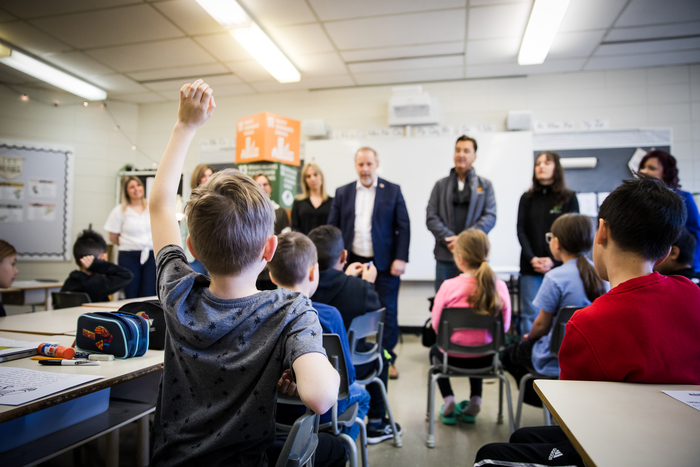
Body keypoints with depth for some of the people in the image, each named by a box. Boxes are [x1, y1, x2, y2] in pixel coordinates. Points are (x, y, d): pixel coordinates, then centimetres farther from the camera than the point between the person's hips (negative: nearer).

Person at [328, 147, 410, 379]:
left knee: (388, 312, 5)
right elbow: (332, 227, 8)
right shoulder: (342, 193, 8)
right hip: (353, 263, 2)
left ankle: (388, 359, 20)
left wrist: (400, 258, -10)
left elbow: (403, 227, -1)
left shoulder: (392, 191, 2)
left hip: (385, 264, -1)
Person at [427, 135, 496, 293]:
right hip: (445, 256, 1)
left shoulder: (485, 185, 11)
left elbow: (490, 217, 0)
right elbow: (431, 218, 4)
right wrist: (449, 239, -11)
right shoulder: (441, 185, 13)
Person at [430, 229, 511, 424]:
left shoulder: (449, 286, -20)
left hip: (453, 357, -2)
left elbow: (435, 324, -10)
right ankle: (475, 400, 32)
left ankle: (448, 400, 21)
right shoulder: (500, 287, -13)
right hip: (485, 359, 3)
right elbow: (504, 326, -2)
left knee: (435, 350, 32)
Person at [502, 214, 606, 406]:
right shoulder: (599, 274, -2)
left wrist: (529, 337, 9)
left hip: (556, 362, -7)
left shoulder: (555, 278, -22)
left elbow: (542, 325, -15)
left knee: (510, 353, 21)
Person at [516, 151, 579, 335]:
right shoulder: (527, 198, 10)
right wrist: (532, 258, -10)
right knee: (530, 315, 1)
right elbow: (521, 231, 4)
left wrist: (553, 260, -12)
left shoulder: (569, 198, 5)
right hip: (530, 267, 1)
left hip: (558, 266, -1)